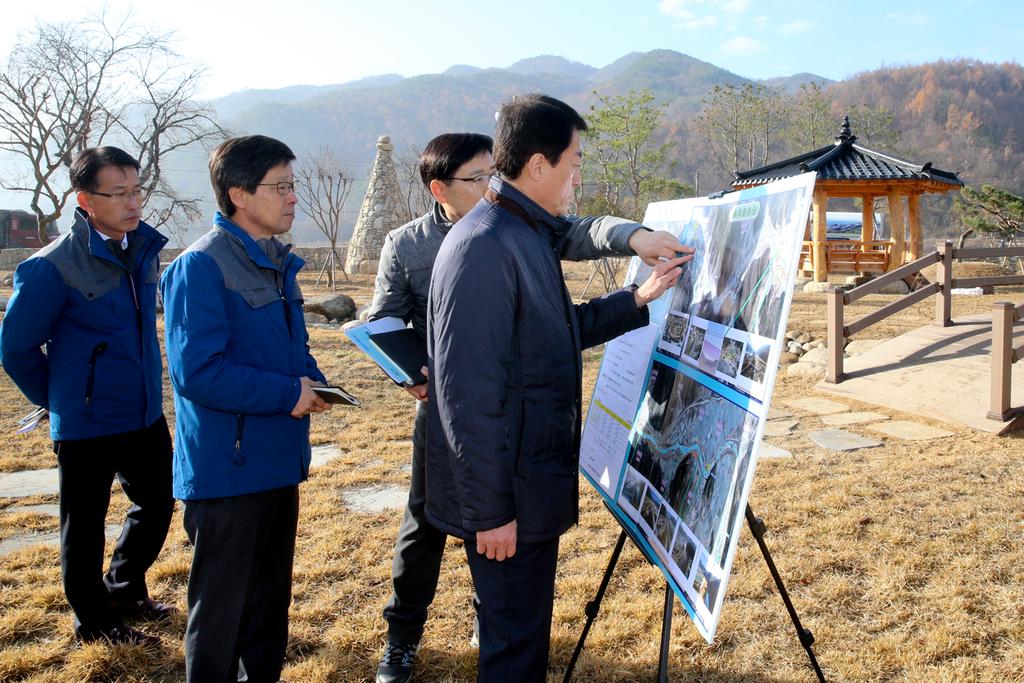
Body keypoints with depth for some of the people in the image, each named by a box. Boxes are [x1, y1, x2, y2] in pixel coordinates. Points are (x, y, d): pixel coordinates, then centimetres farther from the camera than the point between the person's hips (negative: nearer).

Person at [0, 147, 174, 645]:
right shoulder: (53, 266, -18)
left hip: (146, 414, 6)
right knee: (85, 527, 12)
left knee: (156, 508, 18)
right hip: (86, 424, -6)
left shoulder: (145, 247, 1)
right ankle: (94, 620, 32)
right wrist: (60, 399, 1)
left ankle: (123, 592, 42)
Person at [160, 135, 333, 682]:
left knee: (270, 597, 21)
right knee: (221, 611, 6)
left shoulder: (278, 262, 10)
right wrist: (287, 394, -19)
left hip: (278, 461, 8)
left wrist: (312, 381, 0)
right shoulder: (201, 266, -16)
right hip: (227, 468, -8)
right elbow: (196, 372, -24)